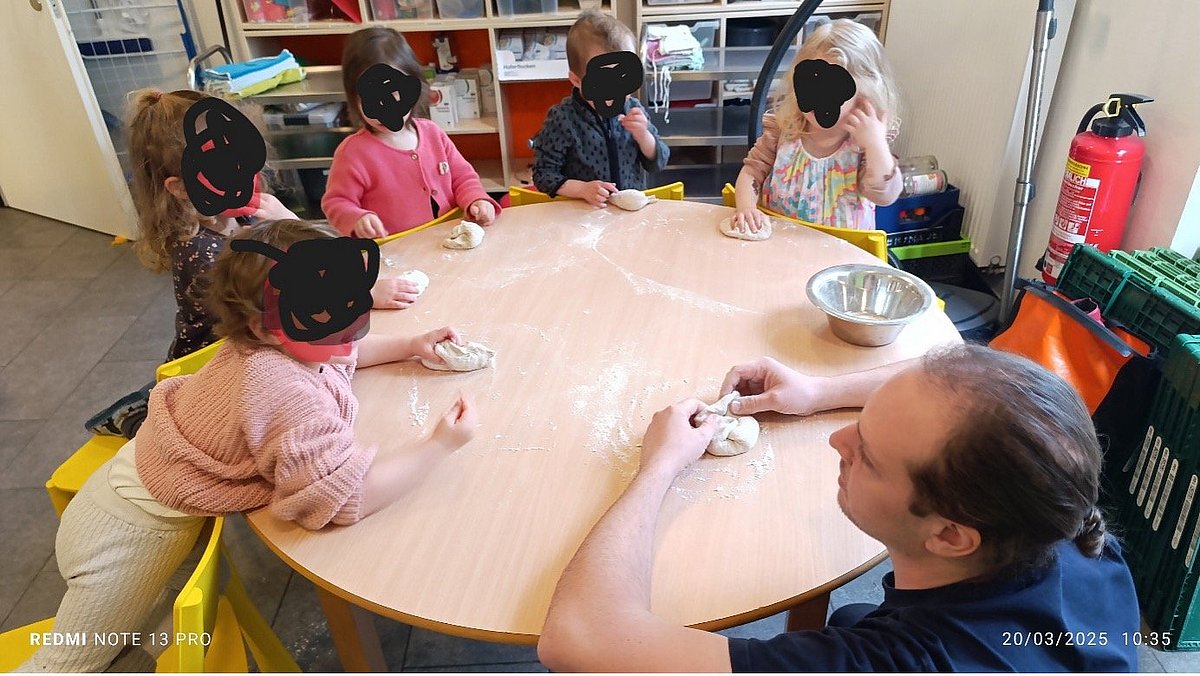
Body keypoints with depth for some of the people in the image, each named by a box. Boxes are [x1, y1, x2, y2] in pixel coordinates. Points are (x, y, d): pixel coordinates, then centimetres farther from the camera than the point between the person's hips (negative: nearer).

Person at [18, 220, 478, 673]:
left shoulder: (267, 343, -11)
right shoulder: (288, 398, -40)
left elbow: (346, 351, 12)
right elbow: (351, 496, -41)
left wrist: (411, 345, -1)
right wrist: (439, 446, -32)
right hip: (133, 530, -8)